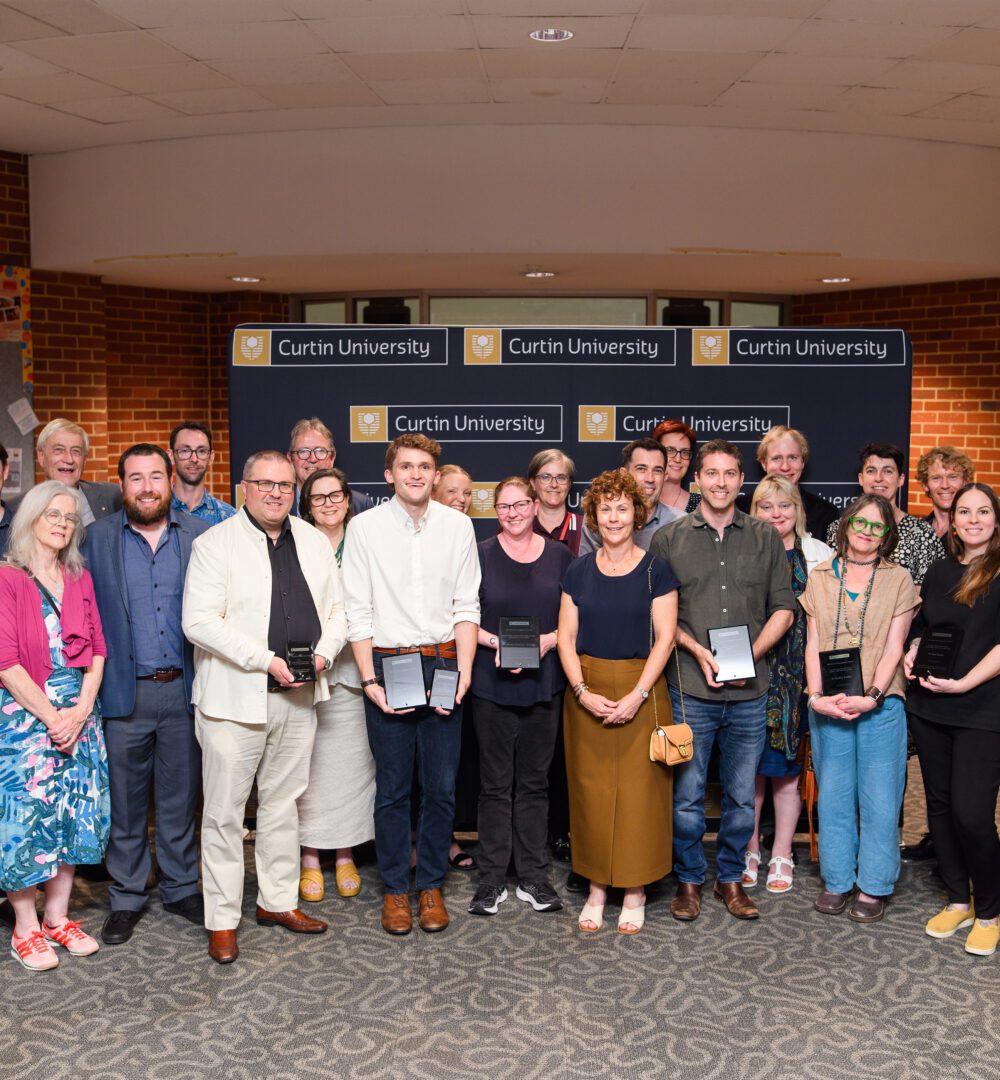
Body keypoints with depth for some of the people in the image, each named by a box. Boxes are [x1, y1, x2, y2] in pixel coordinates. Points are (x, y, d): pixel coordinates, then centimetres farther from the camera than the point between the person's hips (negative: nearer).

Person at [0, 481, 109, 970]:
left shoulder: (80, 579, 10)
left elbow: (97, 649, 8)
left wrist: (81, 709, -5)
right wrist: (51, 716, -13)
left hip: (79, 714, 5)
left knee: (74, 814, 8)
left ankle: (57, 916, 22)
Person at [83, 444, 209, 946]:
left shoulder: (200, 536, 3)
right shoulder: (97, 537, 2)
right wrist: (92, 683, -5)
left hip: (184, 690, 1)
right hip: (124, 694, 0)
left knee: (180, 798, 12)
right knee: (125, 801, 9)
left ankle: (181, 888, 28)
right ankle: (126, 898, 24)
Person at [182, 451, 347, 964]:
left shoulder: (315, 541, 10)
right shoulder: (215, 543, -7)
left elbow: (337, 609, 14)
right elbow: (200, 621, -16)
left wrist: (323, 653, -6)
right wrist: (267, 660, -20)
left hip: (299, 695, 5)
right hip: (234, 697, -5)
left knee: (282, 803, 16)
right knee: (224, 811, 2)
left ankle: (278, 901, 30)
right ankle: (222, 920, 14)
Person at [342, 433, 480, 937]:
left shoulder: (457, 526, 4)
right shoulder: (365, 527, -1)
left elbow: (466, 606, 5)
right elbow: (358, 611, -1)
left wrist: (464, 670, -6)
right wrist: (369, 679, -8)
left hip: (443, 663, 2)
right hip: (387, 664, -1)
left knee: (441, 785, 7)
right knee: (392, 787, 5)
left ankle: (431, 885, 22)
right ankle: (395, 889, 19)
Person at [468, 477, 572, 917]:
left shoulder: (559, 556, 6)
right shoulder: (481, 555, 0)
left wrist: (549, 641, -10)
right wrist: (496, 642, -16)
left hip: (543, 681, 2)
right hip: (493, 682, -2)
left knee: (535, 780, 9)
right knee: (495, 782, 4)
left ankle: (533, 876, 19)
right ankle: (492, 879, 14)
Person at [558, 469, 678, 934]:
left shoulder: (655, 570, -1)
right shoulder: (579, 571, 6)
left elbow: (664, 638, -5)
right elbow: (566, 638, 4)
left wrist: (637, 695, -15)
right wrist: (582, 692, -9)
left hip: (641, 691, -2)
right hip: (587, 693, 2)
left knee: (638, 790, 1)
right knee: (591, 790, 5)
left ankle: (635, 892, 15)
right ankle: (597, 888, 18)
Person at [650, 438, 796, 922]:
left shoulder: (766, 538, 7)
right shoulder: (668, 538, 4)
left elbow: (783, 609, 7)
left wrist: (750, 655, -7)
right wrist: (697, 650, -10)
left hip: (749, 691, 2)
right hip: (689, 688, -1)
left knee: (742, 795, 11)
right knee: (687, 794, 4)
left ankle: (730, 878, 27)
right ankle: (689, 880, 21)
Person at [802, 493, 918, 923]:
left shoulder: (898, 579, 4)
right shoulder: (820, 577, 9)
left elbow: (894, 647, -2)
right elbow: (813, 644, 6)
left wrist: (872, 696, -15)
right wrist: (816, 696, -8)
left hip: (880, 705, -2)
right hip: (828, 705, 2)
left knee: (879, 797, 2)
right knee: (834, 795, 8)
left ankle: (873, 886, 14)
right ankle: (837, 881, 20)